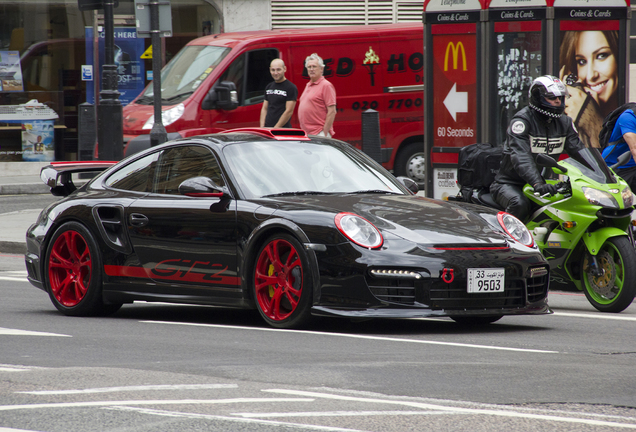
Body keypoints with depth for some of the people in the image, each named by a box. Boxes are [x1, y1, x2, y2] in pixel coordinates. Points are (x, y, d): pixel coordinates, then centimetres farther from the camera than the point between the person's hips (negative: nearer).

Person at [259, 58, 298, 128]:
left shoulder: (291, 88, -5)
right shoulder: (269, 87, 16)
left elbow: (289, 111, -11)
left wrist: (275, 128, -13)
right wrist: (262, 127, 3)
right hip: (267, 129, 6)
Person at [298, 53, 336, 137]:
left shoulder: (326, 85, -7)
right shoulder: (308, 85, 19)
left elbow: (332, 111, -13)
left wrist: (325, 133, -17)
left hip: (319, 133, -8)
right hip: (306, 134, 8)